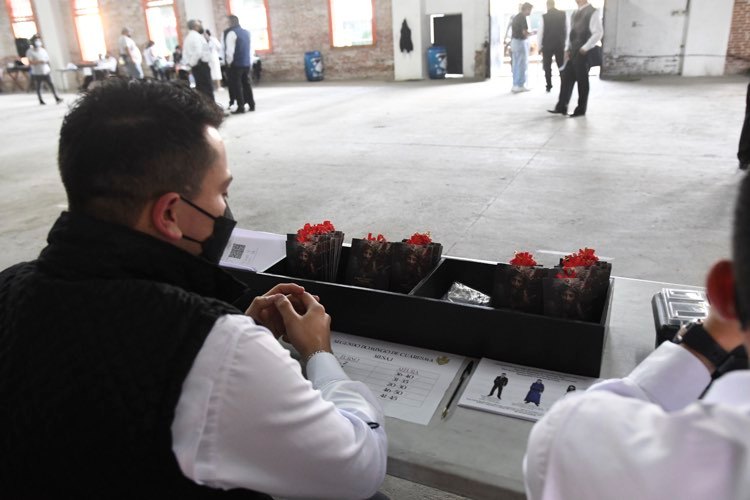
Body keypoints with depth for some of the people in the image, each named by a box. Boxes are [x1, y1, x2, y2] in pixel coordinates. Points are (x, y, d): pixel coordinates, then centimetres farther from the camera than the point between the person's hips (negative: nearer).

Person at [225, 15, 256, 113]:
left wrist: (229, 62, -3)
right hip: (247, 63, 7)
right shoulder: (246, 32, 12)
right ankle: (251, 105, 14)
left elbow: (230, 50, -15)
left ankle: (240, 107, -2)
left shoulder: (231, 33, -11)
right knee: (246, 84, 14)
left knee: (236, 86, -1)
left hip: (236, 64, -7)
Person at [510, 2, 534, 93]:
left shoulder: (516, 17, 13)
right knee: (523, 65, -2)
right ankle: (520, 85, 0)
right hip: (521, 42, -9)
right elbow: (525, 32, -20)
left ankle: (515, 85, 14)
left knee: (516, 65, 11)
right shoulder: (523, 18, -14)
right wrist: (532, 33, -2)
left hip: (514, 41, 9)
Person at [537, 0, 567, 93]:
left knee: (547, 67, 9)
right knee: (561, 66, 9)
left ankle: (549, 86, 7)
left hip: (547, 45, -2)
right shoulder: (563, 14, 1)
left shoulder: (544, 17, -8)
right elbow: (566, 30, 2)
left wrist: (540, 46, 1)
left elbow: (540, 32, -7)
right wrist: (565, 43, 9)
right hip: (560, 44, 2)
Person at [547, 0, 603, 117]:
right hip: (572, 52, 7)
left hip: (583, 53, -7)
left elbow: (598, 33, -15)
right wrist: (567, 49, 8)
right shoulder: (575, 13, 13)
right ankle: (561, 107, 12)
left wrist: (585, 48, -18)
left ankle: (581, 110, 10)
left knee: (582, 81, 1)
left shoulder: (592, 12, -10)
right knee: (566, 78, 6)